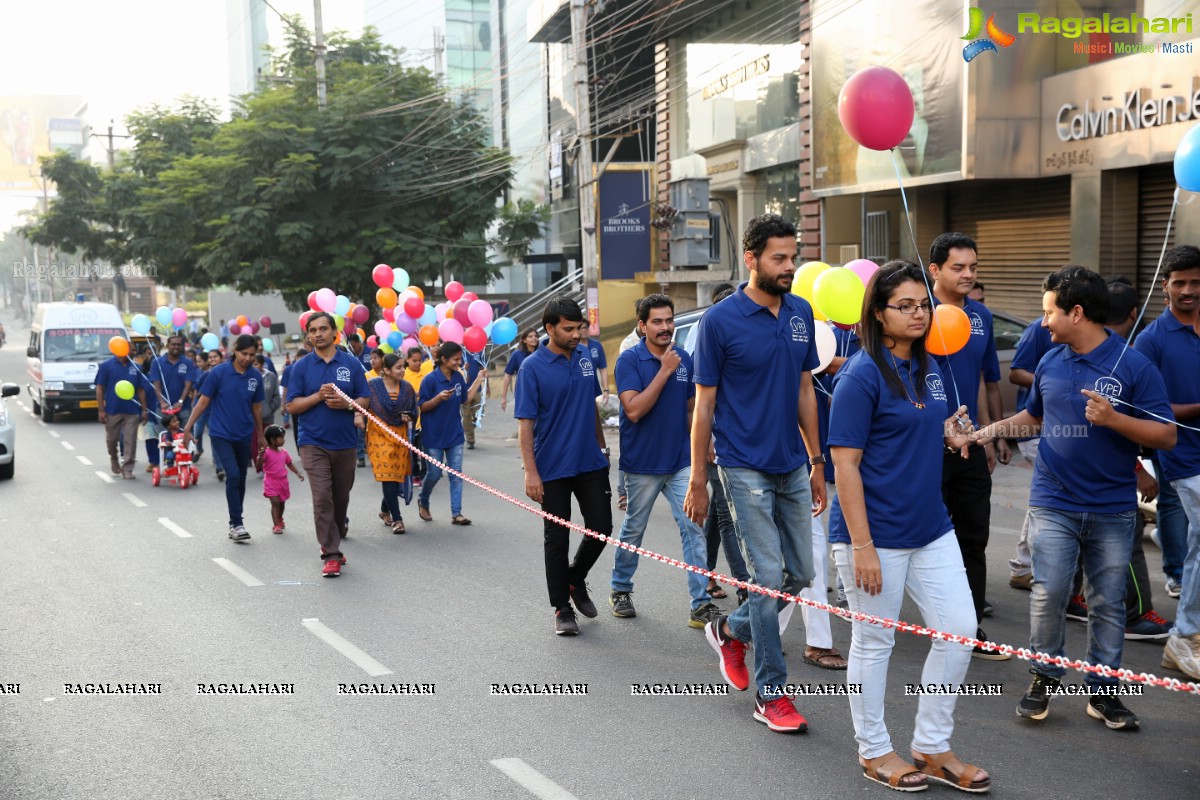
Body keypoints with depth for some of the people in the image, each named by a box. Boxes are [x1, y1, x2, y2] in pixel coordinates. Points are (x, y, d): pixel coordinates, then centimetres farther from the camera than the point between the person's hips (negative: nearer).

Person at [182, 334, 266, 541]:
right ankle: (237, 524, -10)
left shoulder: (256, 376, 0)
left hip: (244, 436, 4)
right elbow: (203, 402, -4)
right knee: (233, 476, -16)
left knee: (240, 479, 10)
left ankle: (235, 522, 24)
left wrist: (261, 435, 17)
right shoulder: (219, 372, -10)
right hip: (221, 434, -4)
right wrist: (188, 427, -4)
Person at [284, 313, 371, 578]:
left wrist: (346, 403, -16)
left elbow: (364, 400, 5)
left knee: (341, 497, 13)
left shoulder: (351, 364, 3)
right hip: (314, 443, -2)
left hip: (345, 442, 2)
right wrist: (319, 396, -16)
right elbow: (292, 406, -2)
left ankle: (333, 543, 33)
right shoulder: (301, 367, 1)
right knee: (322, 497, -12)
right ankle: (331, 555, -8)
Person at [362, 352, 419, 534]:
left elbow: (414, 413, 12)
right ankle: (397, 519, -6)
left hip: (400, 436, 4)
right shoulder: (372, 386, -6)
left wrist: (408, 417, -9)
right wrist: (359, 415, -19)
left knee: (397, 477, 9)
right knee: (388, 477, -10)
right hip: (379, 436, -4)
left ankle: (385, 510, 32)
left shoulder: (407, 388, 4)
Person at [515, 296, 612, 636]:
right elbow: (525, 422, -12)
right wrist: (530, 472, -17)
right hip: (553, 469, -5)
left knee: (601, 528, 6)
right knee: (556, 539, 5)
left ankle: (575, 579, 32)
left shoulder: (585, 356, 4)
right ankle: (562, 608, 17)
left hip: (591, 463, 5)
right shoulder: (533, 367, -11)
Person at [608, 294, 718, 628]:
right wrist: (665, 371, -22)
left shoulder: (684, 358, 3)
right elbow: (634, 410, -22)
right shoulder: (630, 359, -11)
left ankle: (701, 605, -2)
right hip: (643, 463, -3)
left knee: (693, 528, -5)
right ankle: (620, 590, 33)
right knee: (633, 530, 12)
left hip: (680, 460, 3)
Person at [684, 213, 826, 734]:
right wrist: (697, 480, -6)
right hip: (745, 469, -6)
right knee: (769, 579, -4)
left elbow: (804, 390, 13)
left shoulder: (801, 313, 6)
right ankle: (771, 694, 9)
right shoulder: (720, 320, -10)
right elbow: (704, 403, -6)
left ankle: (731, 631, 35)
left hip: (792, 466, 6)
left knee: (802, 574, 11)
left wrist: (817, 462, 13)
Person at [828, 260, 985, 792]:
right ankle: (874, 751, 24)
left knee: (959, 631, 7)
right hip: (876, 533, -8)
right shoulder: (861, 376, -14)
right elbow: (845, 464, -16)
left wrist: (949, 436, 1)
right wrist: (862, 546, -20)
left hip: (931, 527, 8)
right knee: (874, 642, 6)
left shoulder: (928, 368, 9)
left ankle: (932, 747, 22)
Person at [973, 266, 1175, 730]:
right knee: (1049, 593, -6)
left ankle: (1103, 689, 19)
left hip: (1113, 509, -2)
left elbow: (1166, 436, -10)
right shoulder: (1049, 364, 6)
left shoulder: (1133, 365, -8)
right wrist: (991, 430, 11)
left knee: (1108, 602, 7)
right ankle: (1045, 676, 13)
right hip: (1054, 503, 2)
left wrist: (1112, 418, -23)